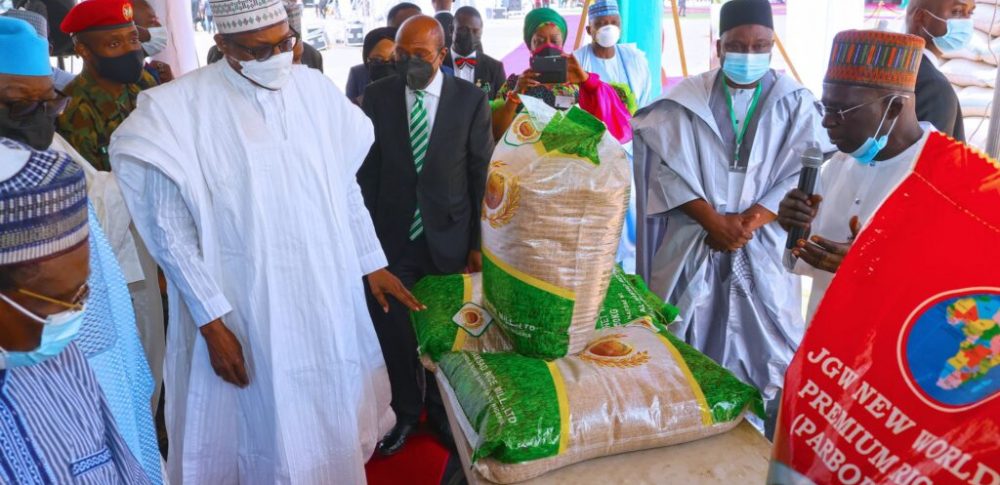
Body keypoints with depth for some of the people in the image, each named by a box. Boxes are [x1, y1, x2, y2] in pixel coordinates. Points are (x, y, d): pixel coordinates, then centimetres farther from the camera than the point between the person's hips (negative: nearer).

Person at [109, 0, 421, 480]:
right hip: (245, 307, -3)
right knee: (268, 422, 15)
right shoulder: (179, 110, -14)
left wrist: (372, 262, 8)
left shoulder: (315, 89, -2)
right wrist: (211, 321, -11)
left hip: (327, 293, 4)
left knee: (333, 409, 21)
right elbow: (170, 229, -10)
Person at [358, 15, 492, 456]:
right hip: (393, 236, 1)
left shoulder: (471, 99, -4)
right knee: (392, 328, 4)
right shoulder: (377, 96, 0)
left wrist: (478, 242, -3)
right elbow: (368, 171, 3)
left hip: (449, 237, -1)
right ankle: (405, 413, 29)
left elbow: (482, 175, -2)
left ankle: (442, 411, 36)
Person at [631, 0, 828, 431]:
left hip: (762, 248, 0)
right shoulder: (686, 99, 3)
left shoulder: (795, 103, 4)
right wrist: (715, 222, -12)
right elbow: (668, 167, -4)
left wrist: (747, 221, -15)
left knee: (770, 353, 3)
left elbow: (802, 176, -3)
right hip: (692, 244, 0)